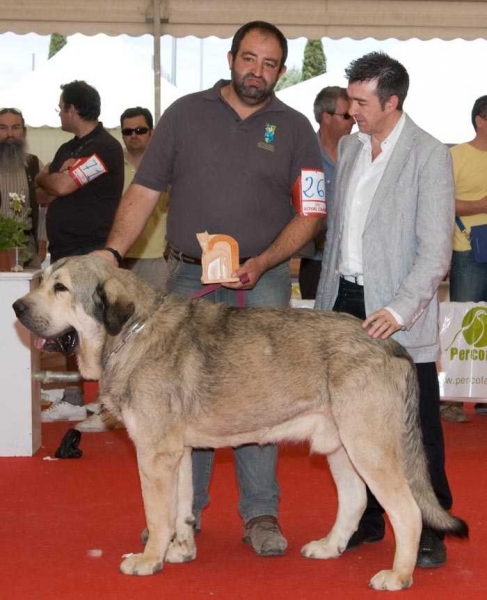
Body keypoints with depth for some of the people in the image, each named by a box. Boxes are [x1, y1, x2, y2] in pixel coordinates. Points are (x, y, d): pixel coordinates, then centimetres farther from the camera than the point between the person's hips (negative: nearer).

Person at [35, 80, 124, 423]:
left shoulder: (104, 147, -11)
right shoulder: (67, 150, 18)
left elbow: (61, 186, -19)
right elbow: (44, 197, 15)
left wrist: (44, 178, 3)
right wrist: (56, 178, -6)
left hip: (90, 253, -9)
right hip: (64, 251, 9)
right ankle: (72, 401, 20)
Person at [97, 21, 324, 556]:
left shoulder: (294, 129, 4)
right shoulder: (186, 113, 5)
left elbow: (309, 212, 2)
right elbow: (144, 191, 2)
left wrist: (262, 262, -12)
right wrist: (112, 251, -12)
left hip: (263, 282, -1)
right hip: (189, 277, 1)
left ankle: (260, 513, 8)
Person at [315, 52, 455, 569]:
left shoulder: (429, 156, -9)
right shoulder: (348, 147, 10)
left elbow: (436, 249, -14)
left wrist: (400, 309, -25)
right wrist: (326, 293, 13)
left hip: (398, 317, -6)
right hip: (344, 302, 6)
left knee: (416, 426, 1)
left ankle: (430, 529, 13)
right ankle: (366, 518, 25)